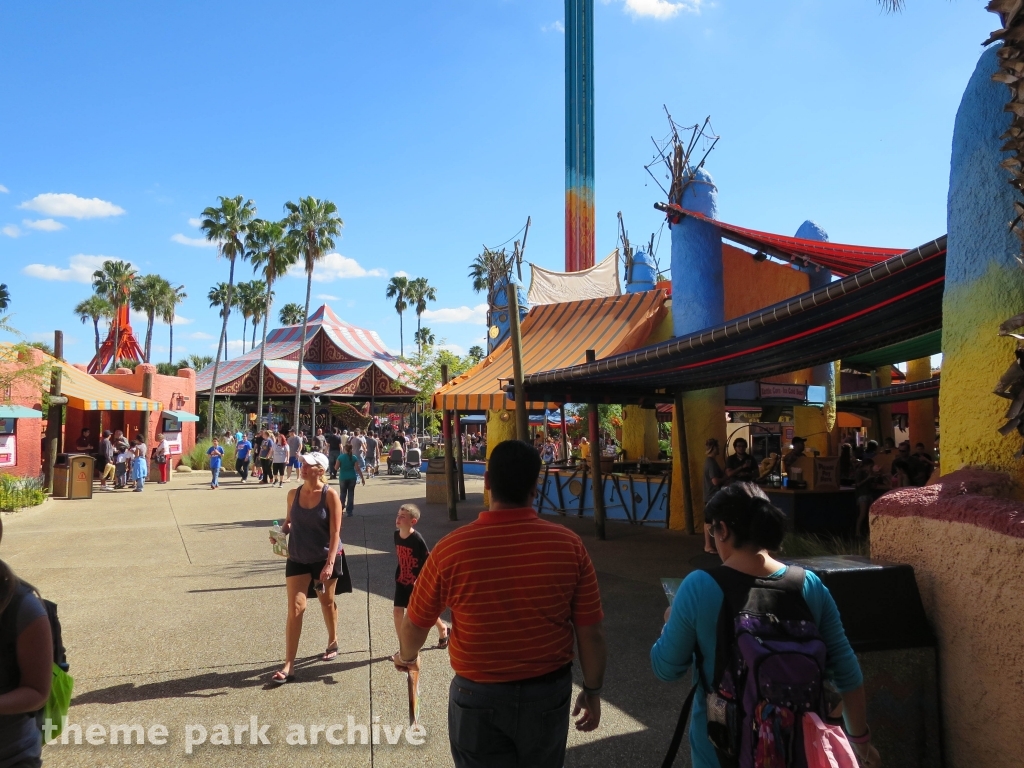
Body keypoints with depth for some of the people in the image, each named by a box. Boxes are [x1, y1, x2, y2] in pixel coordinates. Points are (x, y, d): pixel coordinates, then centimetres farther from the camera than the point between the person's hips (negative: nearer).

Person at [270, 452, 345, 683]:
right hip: (297, 559, 3)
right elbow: (289, 521, 12)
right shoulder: (293, 494, -3)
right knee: (295, 608, -3)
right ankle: (288, 666, 0)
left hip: (325, 558, -3)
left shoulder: (330, 495, -15)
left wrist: (330, 563, -22)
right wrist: (282, 531, -11)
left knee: (327, 602, 16)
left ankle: (332, 643, 41)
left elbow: (335, 532, -16)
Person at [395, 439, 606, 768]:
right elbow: (592, 634, -9)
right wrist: (592, 691, 9)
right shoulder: (568, 544, -17)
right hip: (549, 692, 2)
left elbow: (414, 625, -4)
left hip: (479, 696, -1)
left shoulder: (452, 549, -20)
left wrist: (407, 657, 18)